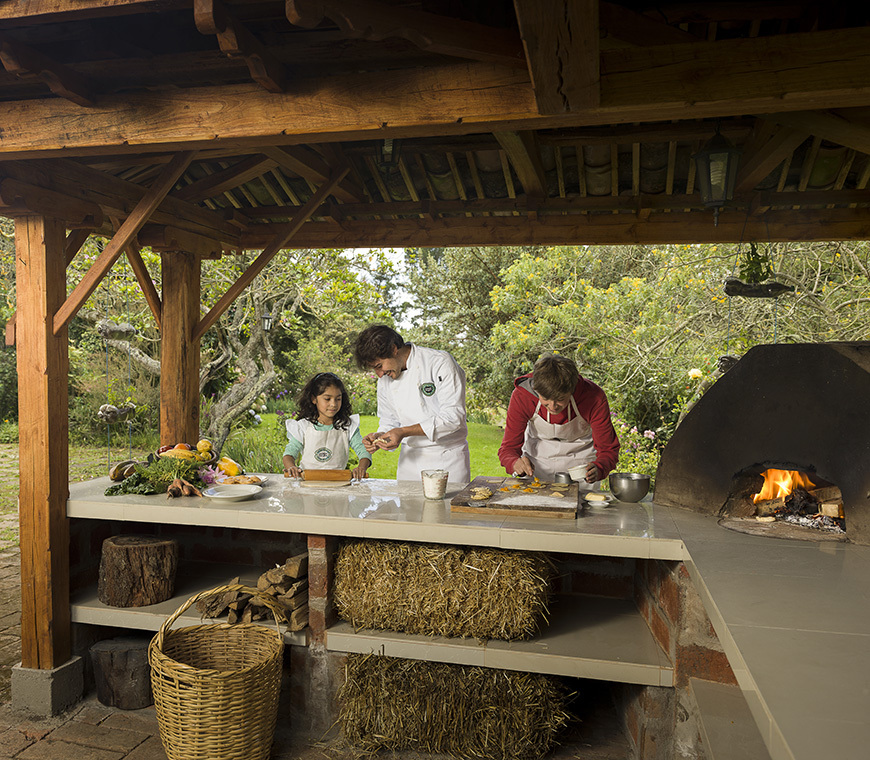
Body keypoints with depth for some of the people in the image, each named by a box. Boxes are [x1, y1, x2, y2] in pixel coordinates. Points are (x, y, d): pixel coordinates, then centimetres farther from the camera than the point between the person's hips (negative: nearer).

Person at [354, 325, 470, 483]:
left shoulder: (441, 362, -14)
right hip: (410, 458, 5)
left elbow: (454, 416, -20)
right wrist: (379, 436, -9)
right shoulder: (384, 380, 5)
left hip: (447, 458, -5)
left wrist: (404, 432, -22)